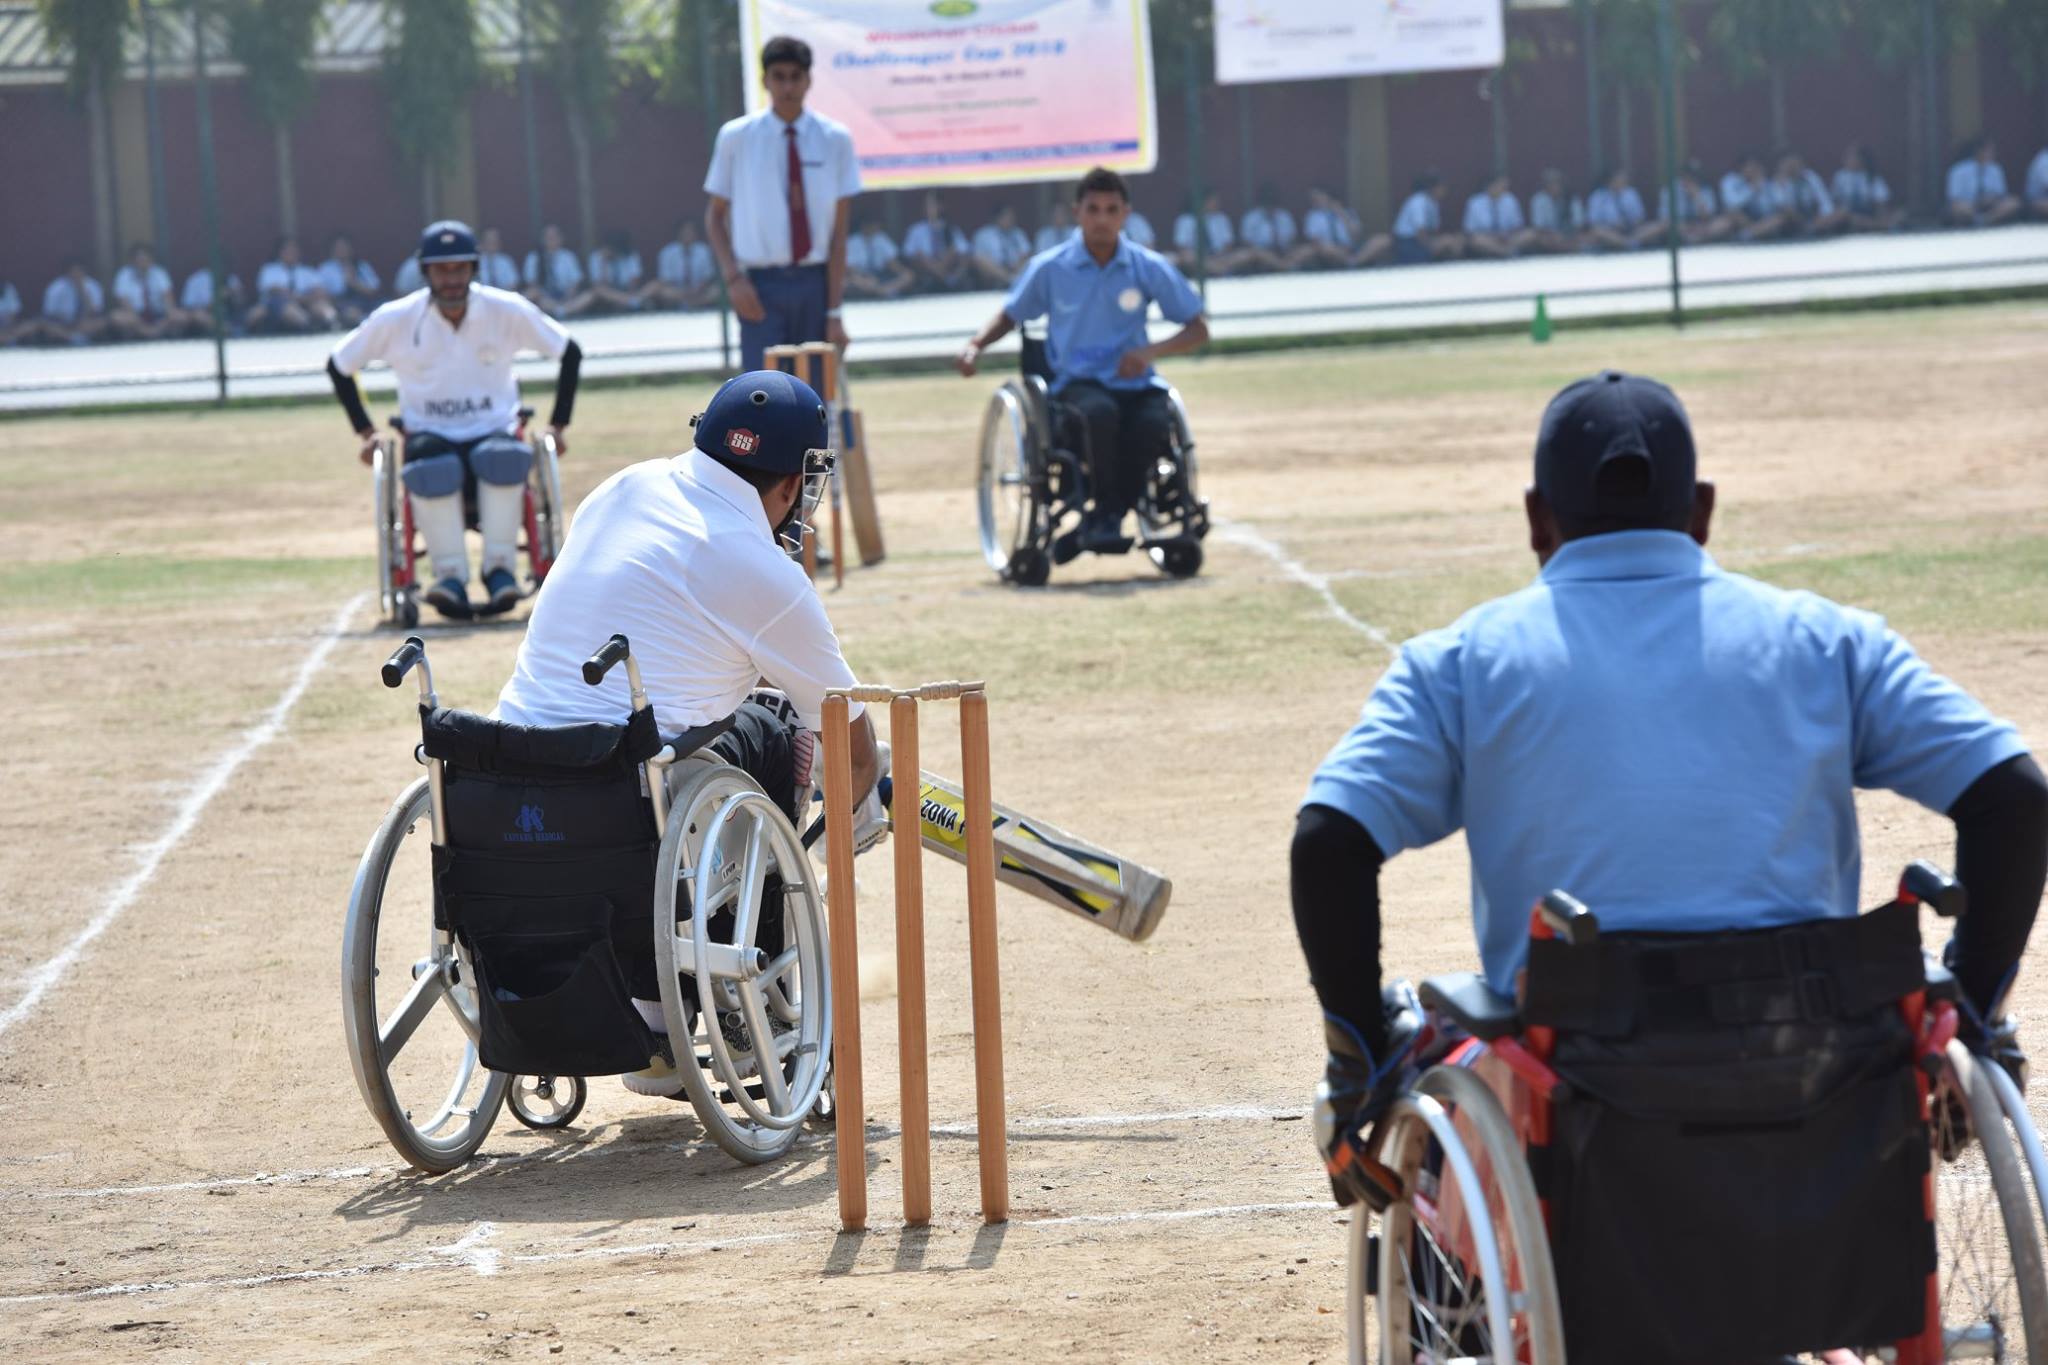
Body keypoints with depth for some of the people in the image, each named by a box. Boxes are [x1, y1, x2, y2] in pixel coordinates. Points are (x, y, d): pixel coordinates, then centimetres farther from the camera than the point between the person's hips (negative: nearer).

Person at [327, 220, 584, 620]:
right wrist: (366, 431, 3)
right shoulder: (395, 320, -5)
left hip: (494, 433, 0)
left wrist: (558, 425, 3)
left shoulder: (507, 311, -4)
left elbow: (570, 353, 8)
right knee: (431, 471, -38)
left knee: (505, 459, -38)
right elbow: (339, 366, 9)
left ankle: (499, 568, -24)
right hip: (431, 436, 0)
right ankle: (450, 576, -28)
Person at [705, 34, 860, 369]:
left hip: (816, 282, 1)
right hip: (761, 286, -1)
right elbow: (715, 215, 8)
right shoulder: (736, 137, 0)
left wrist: (834, 310, -5)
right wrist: (733, 277, -7)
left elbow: (838, 229, -1)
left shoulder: (835, 139, 1)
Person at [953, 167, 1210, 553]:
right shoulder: (1050, 268, 0)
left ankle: (1102, 520, -14)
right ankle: (1106, 512, -18)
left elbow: (1198, 329, 6)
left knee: (1155, 423, -35)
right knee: (1100, 412, -39)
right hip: (1076, 383, -1)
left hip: (1134, 381, 1)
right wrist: (975, 346, -4)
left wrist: (1152, 351, -12)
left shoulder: (1149, 267, 2)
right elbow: (1010, 316, 16)